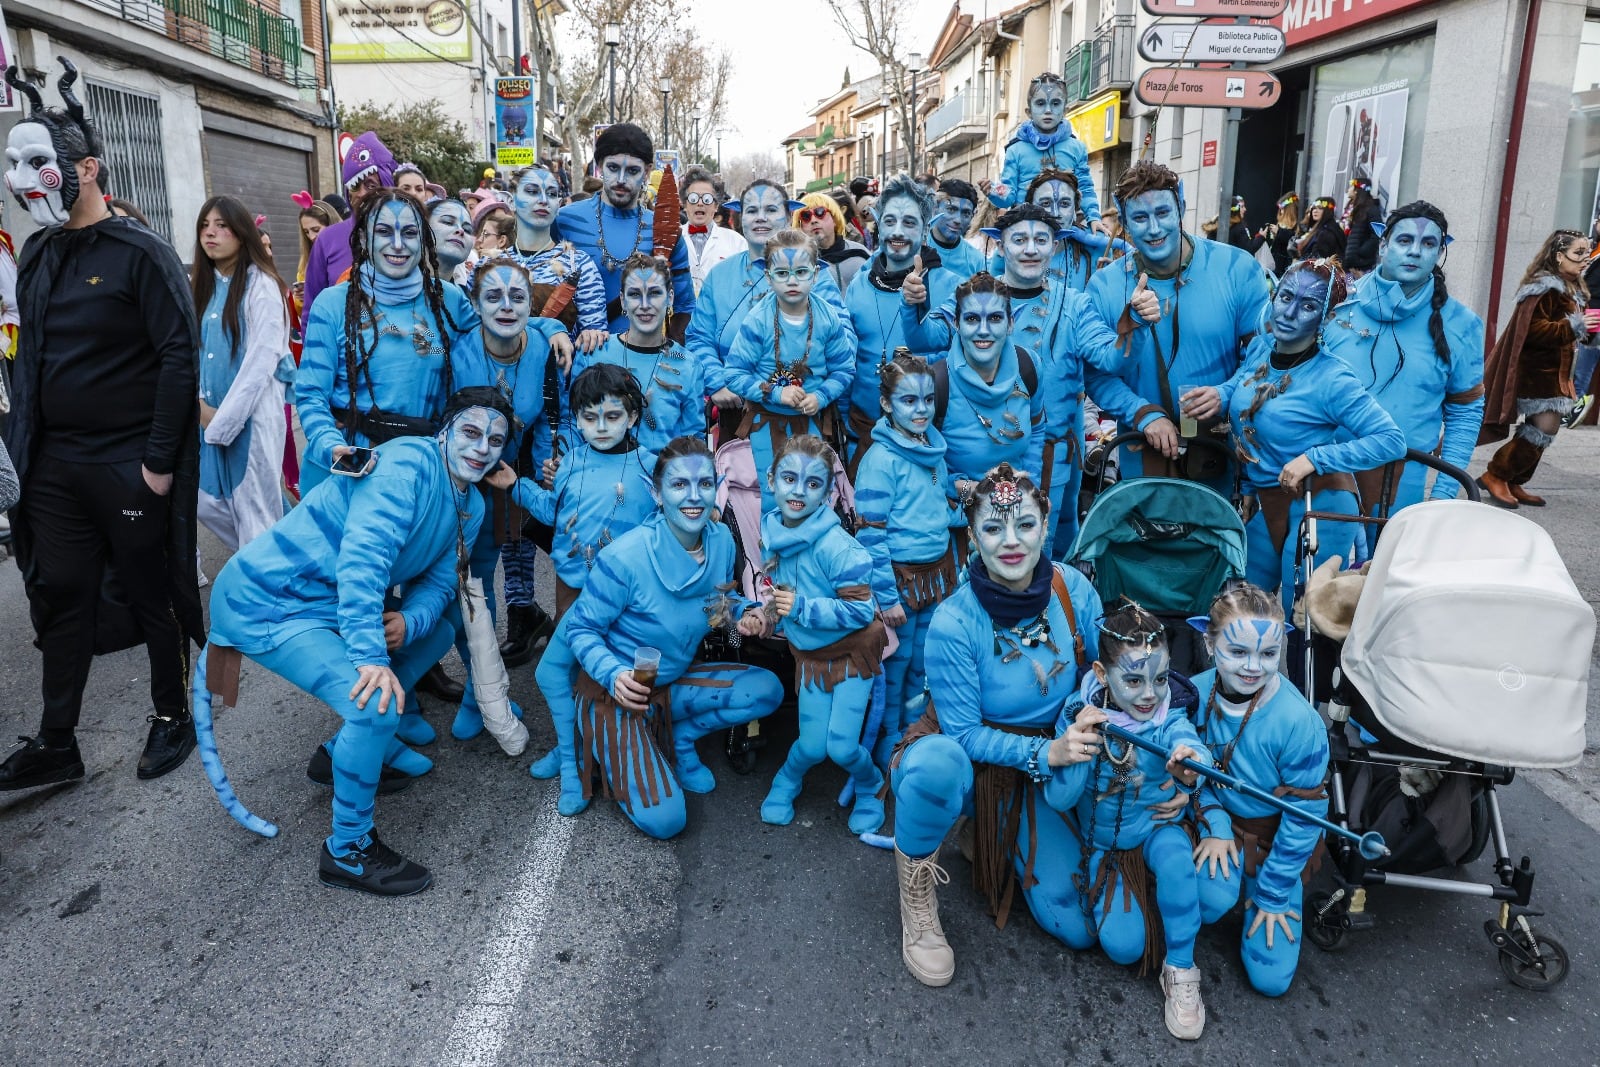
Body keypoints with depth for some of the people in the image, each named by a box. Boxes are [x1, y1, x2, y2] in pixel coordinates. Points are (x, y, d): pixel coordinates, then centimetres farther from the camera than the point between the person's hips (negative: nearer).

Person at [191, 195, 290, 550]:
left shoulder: (260, 284, -7)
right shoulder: (197, 285, 12)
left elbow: (263, 357, -14)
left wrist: (224, 421, -15)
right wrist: (200, 406, -5)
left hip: (252, 413, -6)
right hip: (208, 415, 6)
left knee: (255, 512, -3)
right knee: (207, 502, 8)